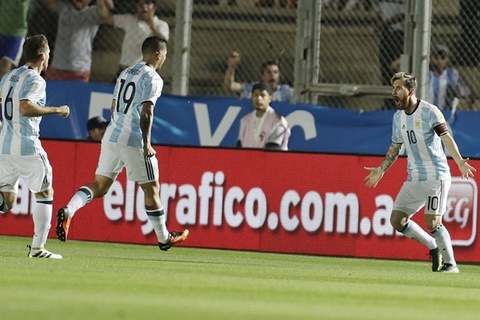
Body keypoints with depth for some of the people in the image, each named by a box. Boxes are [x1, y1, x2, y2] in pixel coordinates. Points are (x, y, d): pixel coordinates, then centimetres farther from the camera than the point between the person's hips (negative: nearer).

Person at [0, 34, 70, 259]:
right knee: (45, 193, 7)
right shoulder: (35, 80, -11)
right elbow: (25, 108, -24)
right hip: (27, 147, -7)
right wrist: (56, 110, -16)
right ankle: (37, 247, 2)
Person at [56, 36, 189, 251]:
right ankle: (163, 238, 17)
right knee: (151, 188, 7)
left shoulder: (126, 73, 16)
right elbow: (146, 113, -17)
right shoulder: (152, 78, -8)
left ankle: (68, 211, -18)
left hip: (111, 136, 7)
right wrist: (146, 144, -16)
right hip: (133, 141, -7)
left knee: (100, 186, 6)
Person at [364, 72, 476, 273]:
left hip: (436, 175, -7)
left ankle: (451, 263, 1)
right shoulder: (398, 117, 10)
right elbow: (395, 147, 24)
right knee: (397, 220, 3)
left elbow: (446, 138, -23)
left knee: (432, 222, -15)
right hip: (414, 179, 7)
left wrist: (460, 162, -36)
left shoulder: (429, 111, -12)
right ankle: (433, 247, 20)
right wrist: (381, 170, 24)